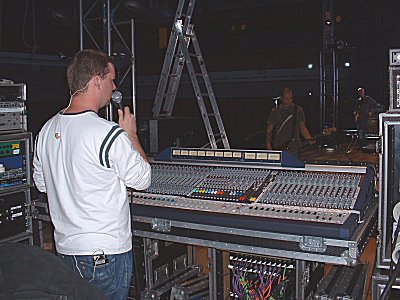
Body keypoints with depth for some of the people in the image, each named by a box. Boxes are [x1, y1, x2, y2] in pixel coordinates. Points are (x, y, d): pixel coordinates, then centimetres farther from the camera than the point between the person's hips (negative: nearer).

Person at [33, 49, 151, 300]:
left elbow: (42, 184, 14)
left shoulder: (47, 131, 1)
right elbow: (142, 179, -9)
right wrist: (131, 134, 0)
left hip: (65, 249, 7)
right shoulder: (110, 134, -22)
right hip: (107, 252, -7)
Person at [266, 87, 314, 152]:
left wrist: (309, 139, -11)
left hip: (293, 148, 0)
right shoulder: (275, 111, 6)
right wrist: (269, 145, -6)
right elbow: (269, 130, 7)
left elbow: (302, 127, 6)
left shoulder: (298, 110, 5)